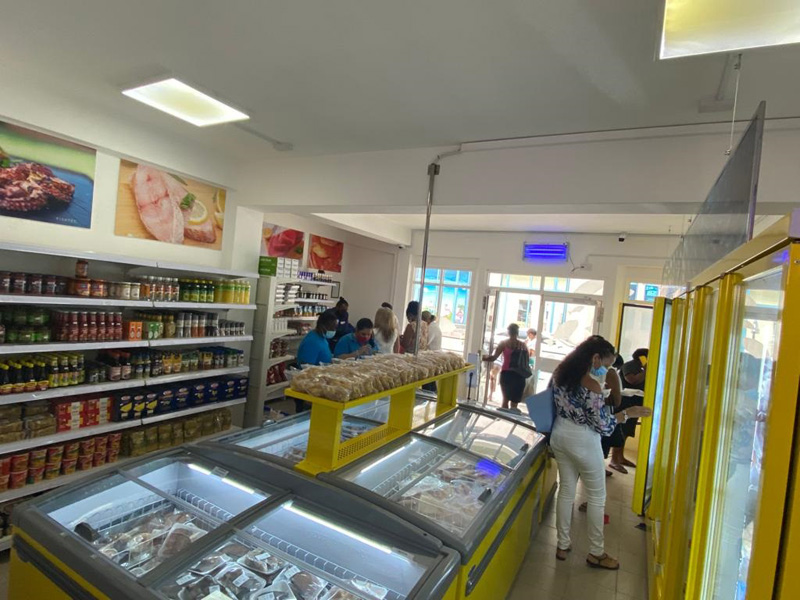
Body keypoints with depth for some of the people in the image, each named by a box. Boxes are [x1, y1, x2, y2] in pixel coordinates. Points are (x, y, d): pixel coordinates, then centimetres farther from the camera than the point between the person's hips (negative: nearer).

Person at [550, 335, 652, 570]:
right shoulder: (591, 384, -22)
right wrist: (629, 413, -6)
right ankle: (596, 553, 26)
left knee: (566, 490, 17)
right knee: (597, 496, 13)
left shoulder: (559, 374, -1)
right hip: (583, 441, -6)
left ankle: (563, 545, 28)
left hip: (560, 435, 7)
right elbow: (602, 425, -16)